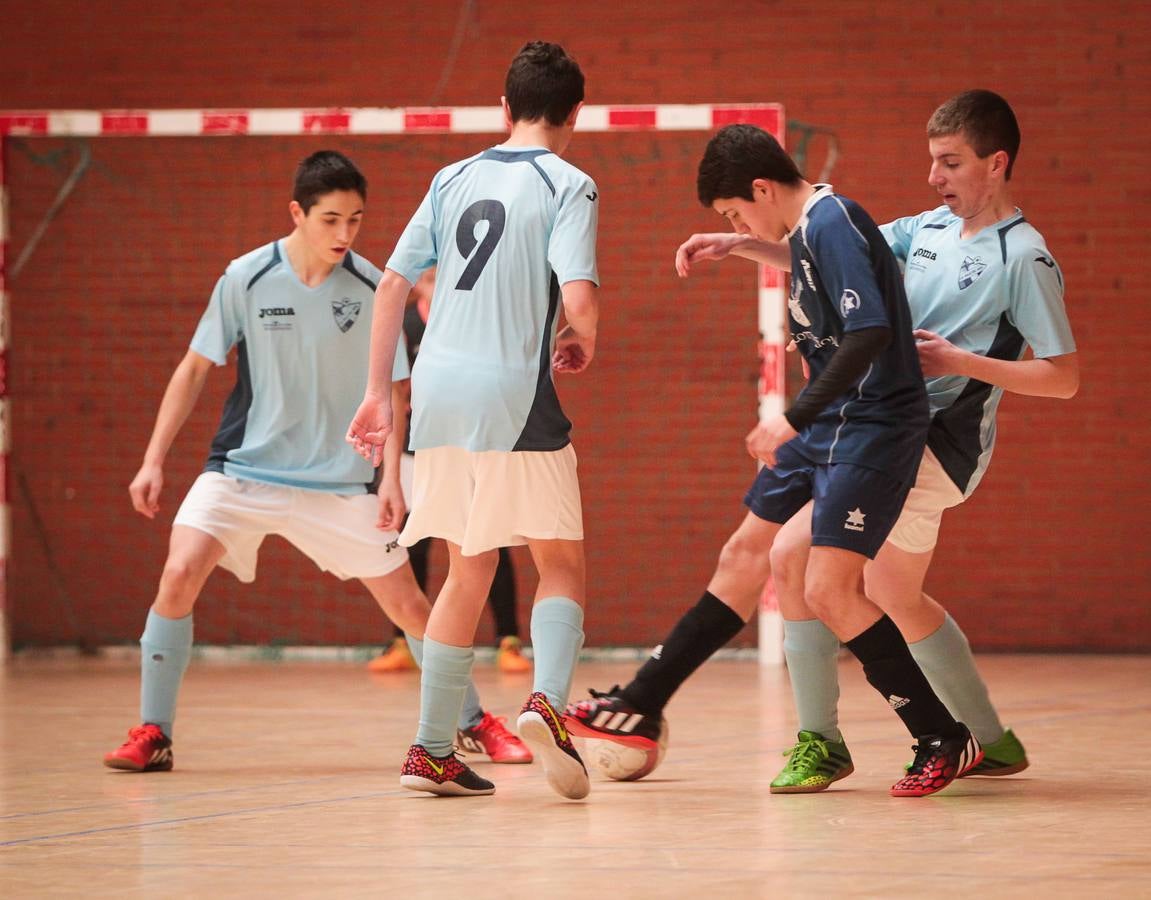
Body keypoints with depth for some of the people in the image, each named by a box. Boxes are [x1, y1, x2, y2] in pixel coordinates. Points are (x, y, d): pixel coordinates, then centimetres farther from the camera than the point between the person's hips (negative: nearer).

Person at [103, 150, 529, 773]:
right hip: (243, 466, -1)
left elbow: (388, 390, 3)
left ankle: (474, 722, 22)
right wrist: (153, 461, -3)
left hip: (341, 481, 1)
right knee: (180, 573, -19)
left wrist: (390, 478, -6)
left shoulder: (372, 289, -7)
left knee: (406, 603, 1)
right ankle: (151, 734, -7)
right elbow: (196, 369, 0)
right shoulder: (247, 278, -9)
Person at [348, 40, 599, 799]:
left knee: (468, 573, 16)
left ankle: (432, 752, 16)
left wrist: (379, 392, 15)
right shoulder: (569, 186, -3)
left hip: (439, 388, 5)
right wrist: (584, 344, 6)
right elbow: (579, 296, -16)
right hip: (513, 394, -5)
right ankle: (547, 702, -20)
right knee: (562, 564, 6)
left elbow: (393, 284, 11)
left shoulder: (455, 179, 13)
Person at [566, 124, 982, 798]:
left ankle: (945, 742, -6)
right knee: (746, 554, 15)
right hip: (828, 424, 10)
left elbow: (870, 332, -28)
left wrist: (794, 420, -27)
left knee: (828, 587, -15)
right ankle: (641, 709, 24)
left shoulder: (831, 223, -18)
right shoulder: (810, 229, 11)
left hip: (874, 426, -10)